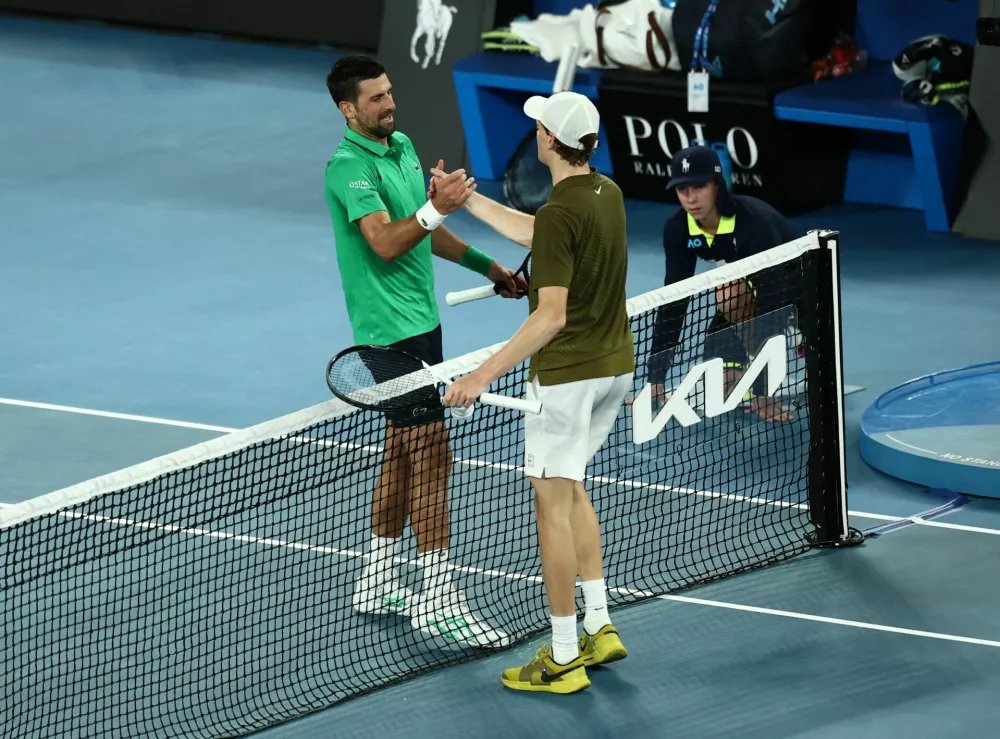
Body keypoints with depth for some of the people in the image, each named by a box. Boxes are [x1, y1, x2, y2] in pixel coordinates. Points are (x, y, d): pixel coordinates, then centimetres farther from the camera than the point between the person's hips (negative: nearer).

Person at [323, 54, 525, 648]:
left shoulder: (404, 146, 12)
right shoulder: (350, 167, -17)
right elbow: (386, 243, -28)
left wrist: (487, 266, 22)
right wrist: (437, 208, -41)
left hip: (420, 320, 10)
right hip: (392, 328, -10)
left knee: (402, 452, 15)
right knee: (431, 453, -12)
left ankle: (379, 583, 24)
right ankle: (439, 600, -11)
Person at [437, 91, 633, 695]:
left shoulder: (560, 214, -23)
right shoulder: (607, 193, 4)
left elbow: (551, 315, -28)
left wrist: (483, 376, -29)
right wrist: (468, 199, 26)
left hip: (567, 374, -9)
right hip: (615, 367, 9)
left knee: (554, 506, -2)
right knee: (572, 491, 24)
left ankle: (565, 658, 1)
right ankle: (600, 627, 22)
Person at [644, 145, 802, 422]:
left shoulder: (753, 219, -36)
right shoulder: (678, 229, -19)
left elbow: (769, 301, -37)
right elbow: (673, 300, -13)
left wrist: (762, 392, -39)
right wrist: (655, 379, -17)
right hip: (747, 289, 5)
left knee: (730, 291, -36)